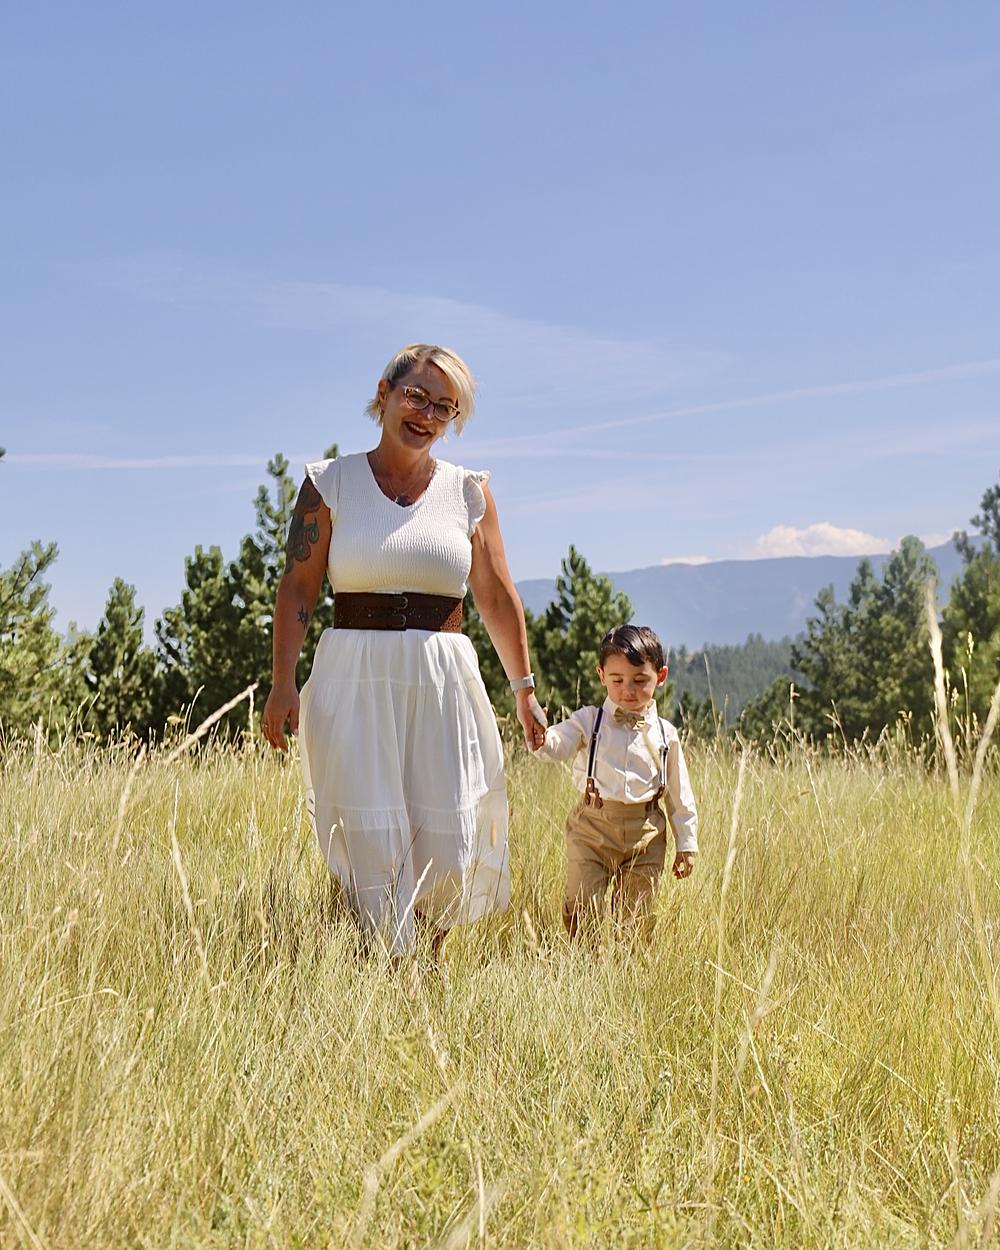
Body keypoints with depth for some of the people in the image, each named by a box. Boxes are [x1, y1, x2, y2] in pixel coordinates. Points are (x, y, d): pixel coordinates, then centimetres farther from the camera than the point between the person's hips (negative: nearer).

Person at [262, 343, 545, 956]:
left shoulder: (469, 491, 9)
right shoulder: (331, 482, 4)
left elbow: (498, 596, 12)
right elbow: (298, 588, 1)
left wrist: (524, 687, 11)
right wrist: (284, 683, -8)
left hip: (442, 681, 2)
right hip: (356, 679, -2)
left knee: (448, 844, 1)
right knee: (371, 840, -6)